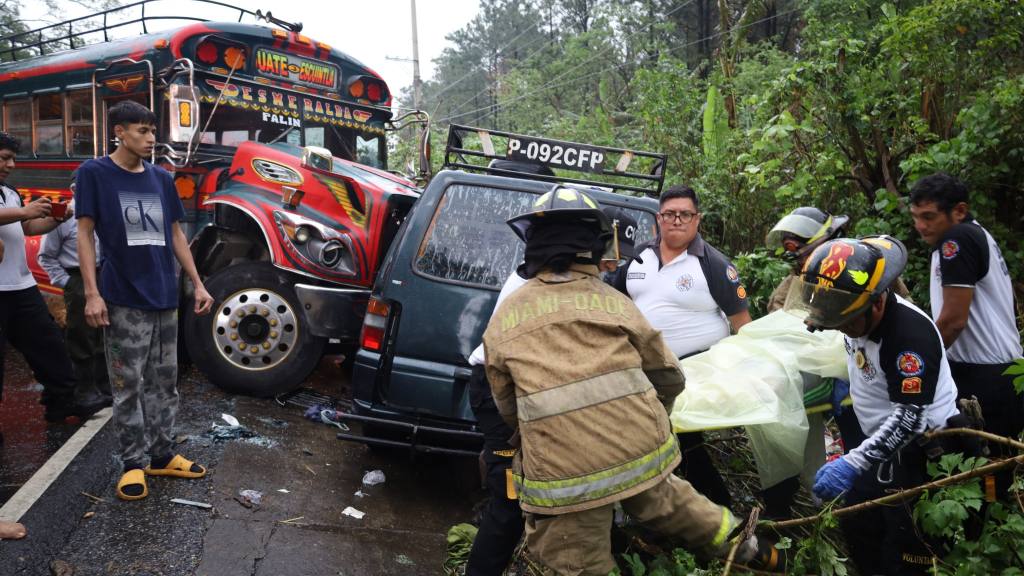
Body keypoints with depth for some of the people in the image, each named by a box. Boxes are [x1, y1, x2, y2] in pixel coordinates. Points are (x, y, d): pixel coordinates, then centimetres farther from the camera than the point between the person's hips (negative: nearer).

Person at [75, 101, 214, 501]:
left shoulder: (161, 178, 11)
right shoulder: (94, 173, -3)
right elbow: (85, 234, -5)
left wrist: (197, 284, 10)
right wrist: (92, 293, -12)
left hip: (164, 297, 5)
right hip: (124, 300, -5)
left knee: (164, 381, 12)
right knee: (128, 386, 1)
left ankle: (162, 455, 23)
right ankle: (133, 464, 12)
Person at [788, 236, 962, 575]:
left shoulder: (910, 334, -31)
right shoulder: (859, 313, -5)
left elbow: (909, 418, -33)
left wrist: (853, 463, -39)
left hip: (922, 450, -9)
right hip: (884, 445, 9)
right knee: (857, 525, 16)